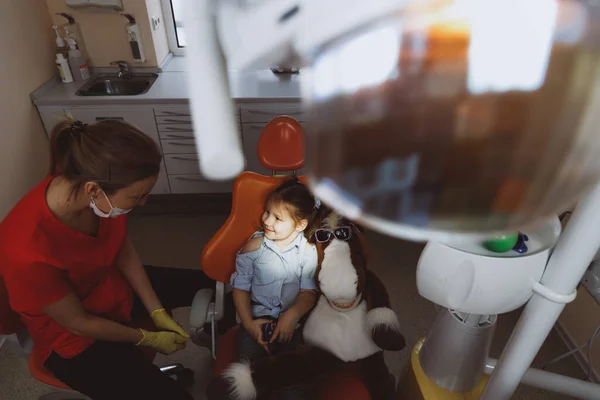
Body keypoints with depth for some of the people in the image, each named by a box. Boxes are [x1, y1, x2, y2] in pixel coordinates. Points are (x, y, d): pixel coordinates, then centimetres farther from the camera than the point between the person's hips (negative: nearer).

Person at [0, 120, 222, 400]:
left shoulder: (103, 191, -23)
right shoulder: (26, 250, -38)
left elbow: (125, 253, -5)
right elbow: (78, 322, -22)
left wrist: (157, 313, -3)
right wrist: (148, 338, -9)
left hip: (117, 287, 6)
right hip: (75, 338, -5)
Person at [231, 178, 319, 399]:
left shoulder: (308, 251, -3)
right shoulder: (254, 246, -1)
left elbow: (309, 291, -7)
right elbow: (240, 287, 3)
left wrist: (292, 316, -25)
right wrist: (248, 323, -8)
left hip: (294, 319, -1)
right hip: (258, 316, 1)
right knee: (250, 358, -19)